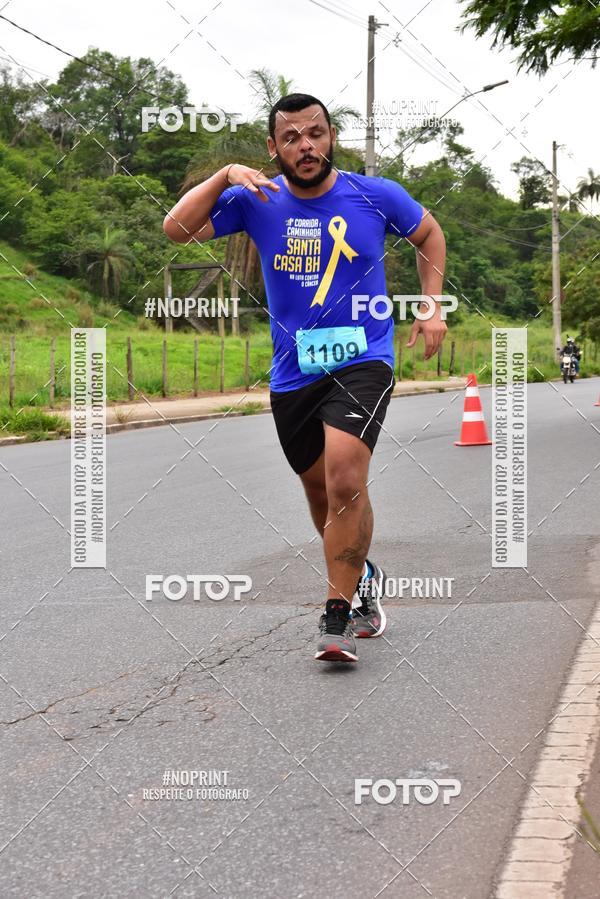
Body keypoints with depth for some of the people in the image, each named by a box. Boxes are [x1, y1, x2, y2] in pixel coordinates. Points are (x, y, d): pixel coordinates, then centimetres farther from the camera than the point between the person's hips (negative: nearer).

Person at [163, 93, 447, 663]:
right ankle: (362, 575, 43)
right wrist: (225, 176, -20)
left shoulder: (376, 196, -2)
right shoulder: (258, 201, -1)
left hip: (362, 362, -3)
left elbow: (428, 234, 16)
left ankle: (338, 615, -14)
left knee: (345, 477, -23)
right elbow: (177, 230, -9)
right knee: (321, 491, 15)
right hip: (292, 373, 3)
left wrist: (432, 307, 7)